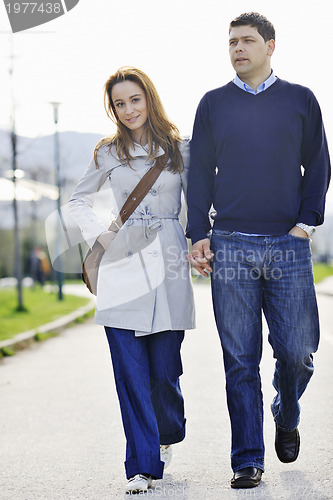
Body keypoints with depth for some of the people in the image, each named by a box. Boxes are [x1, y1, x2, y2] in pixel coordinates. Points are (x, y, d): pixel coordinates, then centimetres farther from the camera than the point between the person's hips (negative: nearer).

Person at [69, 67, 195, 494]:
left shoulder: (180, 149, 6)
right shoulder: (109, 153, 9)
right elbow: (79, 199, 21)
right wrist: (98, 234, 6)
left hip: (168, 263, -1)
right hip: (123, 265, 1)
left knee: (164, 368, 2)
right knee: (131, 370, -6)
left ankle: (167, 434, 33)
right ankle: (143, 466, 1)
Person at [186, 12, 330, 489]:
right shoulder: (213, 104, 11)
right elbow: (200, 173, 11)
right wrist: (198, 235, 1)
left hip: (288, 245, 0)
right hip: (230, 248, 0)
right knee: (240, 361, 0)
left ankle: (287, 417, 29)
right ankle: (247, 461, 8)